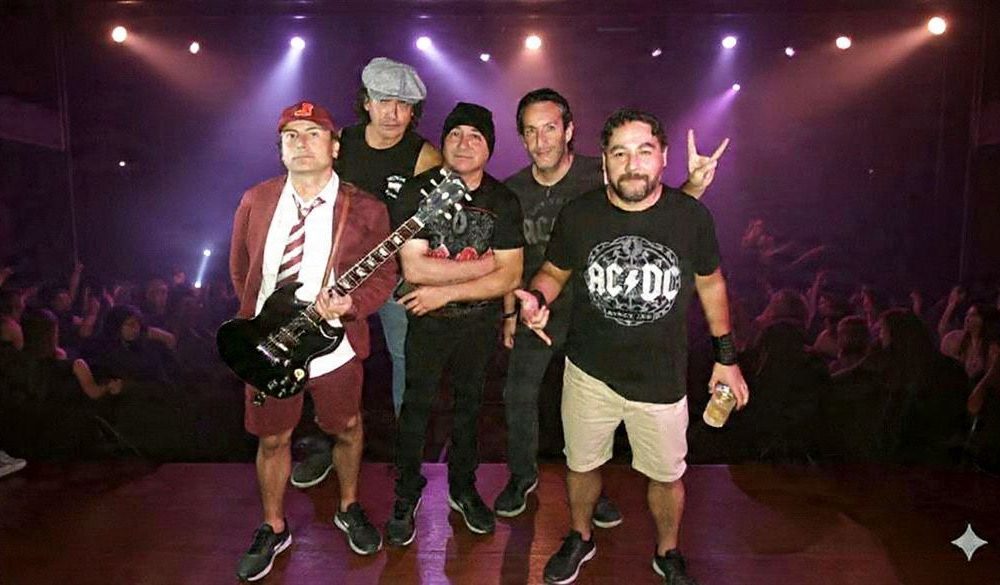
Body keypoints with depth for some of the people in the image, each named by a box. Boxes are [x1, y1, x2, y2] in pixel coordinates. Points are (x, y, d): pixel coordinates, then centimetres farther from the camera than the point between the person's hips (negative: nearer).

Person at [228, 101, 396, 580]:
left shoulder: (365, 210, -11)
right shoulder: (255, 202, -3)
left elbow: (384, 275, -8)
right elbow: (239, 268, 9)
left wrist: (350, 304, -25)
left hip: (334, 348, -2)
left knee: (346, 430, 18)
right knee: (272, 439, 16)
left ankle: (349, 508, 45)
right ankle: (273, 528, 40)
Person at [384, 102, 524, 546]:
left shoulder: (503, 201, -6)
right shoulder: (416, 192, -11)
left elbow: (509, 277, -12)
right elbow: (413, 267, -21)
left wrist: (444, 291, -19)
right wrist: (484, 264, -19)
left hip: (479, 323, 2)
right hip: (425, 323, -2)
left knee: (469, 405, 17)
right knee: (416, 407, 8)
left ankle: (463, 488, 38)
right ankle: (407, 494, 30)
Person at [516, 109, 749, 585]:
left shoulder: (692, 216, -11)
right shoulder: (578, 215, -12)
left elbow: (710, 283, 3)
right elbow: (554, 271, 4)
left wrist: (726, 357, 7)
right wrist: (537, 299, -20)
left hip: (662, 379, 0)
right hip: (589, 371, 1)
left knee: (665, 475, 17)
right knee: (581, 465, 19)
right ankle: (580, 539, 50)